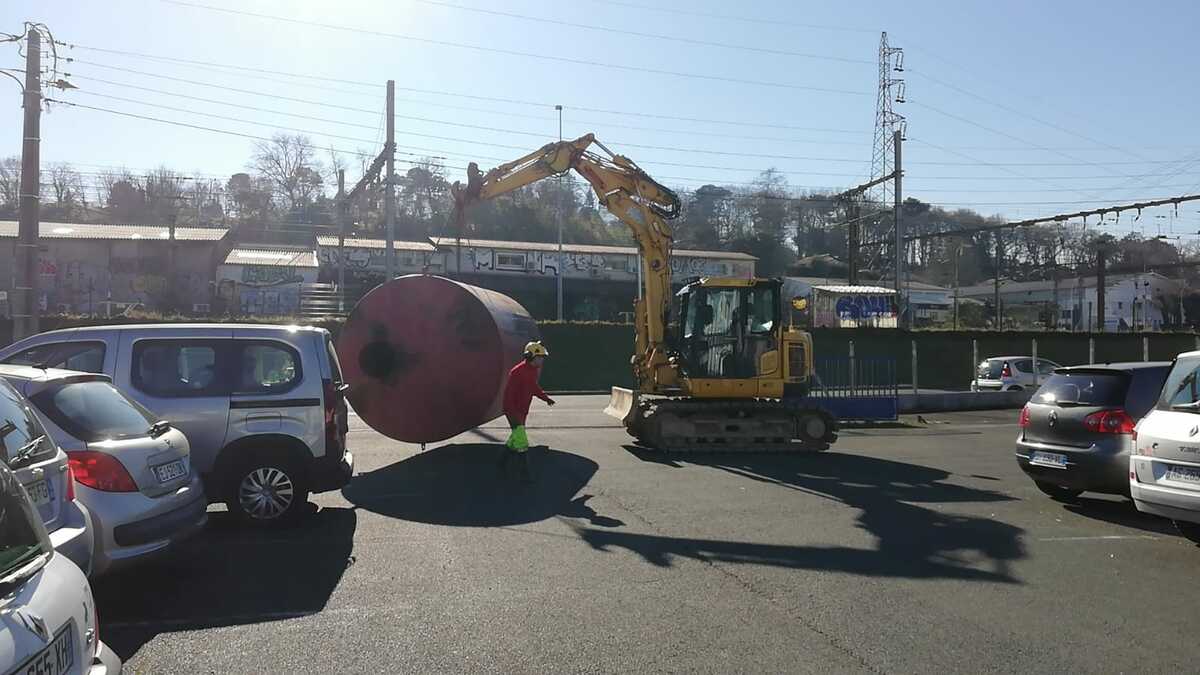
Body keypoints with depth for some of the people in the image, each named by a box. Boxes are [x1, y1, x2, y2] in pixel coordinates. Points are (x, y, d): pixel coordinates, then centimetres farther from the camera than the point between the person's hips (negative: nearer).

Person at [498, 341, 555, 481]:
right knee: (521, 441, -10)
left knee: (515, 437, 20)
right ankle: (525, 471, -4)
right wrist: (513, 414, -28)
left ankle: (503, 462, 38)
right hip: (513, 410, -9)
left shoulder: (534, 370, 3)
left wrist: (545, 398, 8)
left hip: (522, 410, 10)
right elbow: (509, 393, -25)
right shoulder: (518, 372, -25)